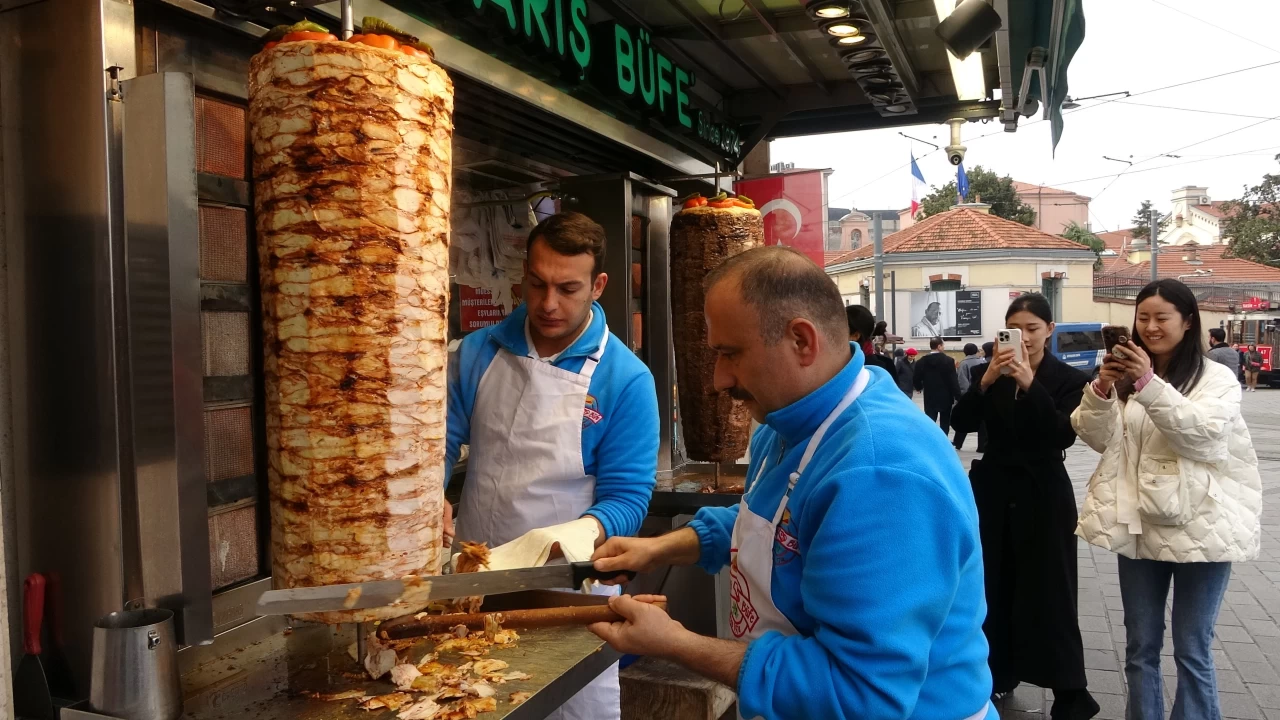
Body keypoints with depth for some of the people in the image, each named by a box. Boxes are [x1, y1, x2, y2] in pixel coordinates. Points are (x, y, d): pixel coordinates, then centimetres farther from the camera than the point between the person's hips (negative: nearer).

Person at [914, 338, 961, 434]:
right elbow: (953, 380, -13)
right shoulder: (948, 360, -10)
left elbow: (916, 379, 1)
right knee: (945, 423, 12)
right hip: (946, 397, -1)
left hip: (930, 397, 2)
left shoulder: (922, 361, -2)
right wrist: (957, 396, -7)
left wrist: (920, 388, 23)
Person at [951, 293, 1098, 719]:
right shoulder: (992, 373, 5)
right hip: (993, 490, 3)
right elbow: (962, 422, -7)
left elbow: (1064, 435, -18)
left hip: (1043, 494, -3)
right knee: (995, 585, 8)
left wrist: (1029, 384, -26)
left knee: (1048, 591, -2)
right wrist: (987, 380, -22)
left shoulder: (1068, 379, -3)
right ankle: (999, 672, 23)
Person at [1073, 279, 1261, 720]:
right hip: (1139, 527, 4)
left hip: (1198, 529, -4)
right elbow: (1095, 437, -1)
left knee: (1192, 650, 5)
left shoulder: (1217, 378, -3)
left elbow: (1203, 435, -20)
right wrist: (1101, 389, -19)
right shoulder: (1127, 374, 9)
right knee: (1140, 646, 13)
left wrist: (1150, 384, -29)